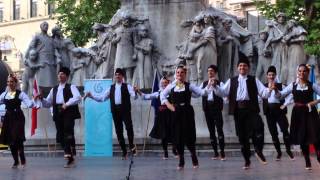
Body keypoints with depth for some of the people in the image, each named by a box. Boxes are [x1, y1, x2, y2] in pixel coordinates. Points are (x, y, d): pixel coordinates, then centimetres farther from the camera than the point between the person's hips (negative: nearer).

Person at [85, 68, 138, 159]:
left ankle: (132, 145, 1)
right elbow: (102, 98, 15)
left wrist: (135, 92, -32)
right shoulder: (111, 88, 16)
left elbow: (134, 96, -9)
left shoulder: (127, 86, 5)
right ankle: (124, 152, 15)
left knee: (129, 127, -22)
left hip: (125, 110, -4)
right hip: (115, 111, 4)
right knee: (118, 131, 6)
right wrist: (91, 96, 4)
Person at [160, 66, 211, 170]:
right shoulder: (171, 86, 7)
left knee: (189, 136, -2)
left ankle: (194, 159, 19)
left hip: (187, 112, -2)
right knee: (177, 136, 2)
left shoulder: (189, 86, 0)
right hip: (176, 113, 2)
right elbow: (162, 95, 15)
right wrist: (169, 105, 4)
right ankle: (181, 161, 13)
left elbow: (202, 92, -7)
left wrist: (209, 86, -24)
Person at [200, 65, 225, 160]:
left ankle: (222, 152, -10)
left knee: (219, 129, -11)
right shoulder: (204, 83, 15)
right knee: (211, 130, 7)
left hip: (216, 107, -5)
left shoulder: (219, 83, 2)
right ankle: (215, 152, 13)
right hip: (207, 108, 5)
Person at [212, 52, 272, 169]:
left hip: (251, 109, -2)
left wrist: (270, 89, -19)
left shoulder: (254, 80, 10)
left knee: (259, 127, -27)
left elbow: (264, 93, 2)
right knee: (242, 135, 5)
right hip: (238, 110, 2)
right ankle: (247, 160, 18)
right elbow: (222, 92, 6)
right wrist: (215, 86, -12)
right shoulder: (232, 81, 13)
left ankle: (259, 151, -8)